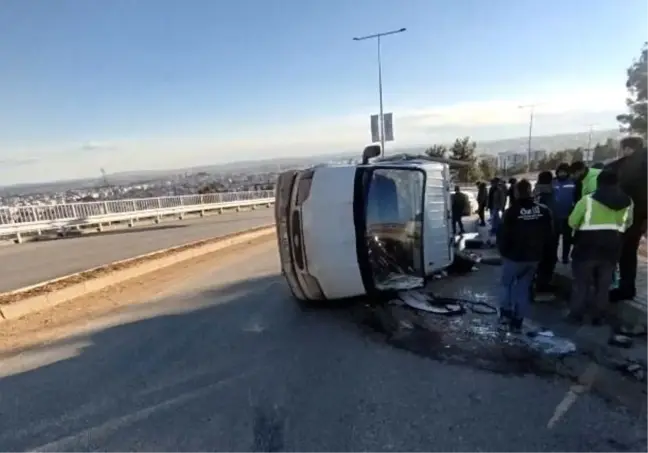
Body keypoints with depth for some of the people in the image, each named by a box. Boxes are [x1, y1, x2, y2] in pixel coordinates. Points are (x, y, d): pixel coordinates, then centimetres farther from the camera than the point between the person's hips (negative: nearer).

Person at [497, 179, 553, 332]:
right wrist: (539, 251, 16)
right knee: (524, 288, 14)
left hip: (514, 256, -4)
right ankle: (517, 322, 16)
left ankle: (505, 315, 7)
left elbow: (503, 235, -14)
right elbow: (549, 234, 5)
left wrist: (503, 251, 4)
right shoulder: (544, 211, -3)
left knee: (506, 284, 17)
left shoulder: (512, 211, -17)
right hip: (534, 257, 4)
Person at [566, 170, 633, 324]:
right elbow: (627, 224, 18)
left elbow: (572, 222, -5)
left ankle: (576, 315, 15)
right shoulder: (627, 202, 3)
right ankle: (598, 317, 21)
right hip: (611, 249, 4)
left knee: (581, 283, 9)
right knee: (603, 285, 14)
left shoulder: (587, 200, -14)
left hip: (587, 248, -4)